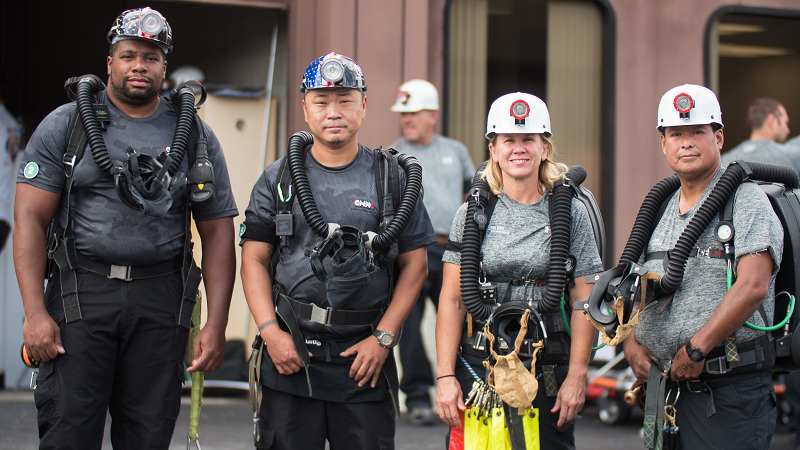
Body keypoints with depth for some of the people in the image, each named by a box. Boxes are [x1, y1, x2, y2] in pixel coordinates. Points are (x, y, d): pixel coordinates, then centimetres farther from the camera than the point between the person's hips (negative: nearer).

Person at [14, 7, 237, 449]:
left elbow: (217, 232, 9)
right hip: (81, 294, -2)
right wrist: (35, 312, -11)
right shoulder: (66, 125, 5)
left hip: (161, 300, 2)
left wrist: (216, 325, 1)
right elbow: (30, 219, 0)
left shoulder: (193, 135, 10)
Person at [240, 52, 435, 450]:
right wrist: (270, 331, -6)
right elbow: (254, 260, 6)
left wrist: (383, 338, -4)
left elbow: (414, 266, 5)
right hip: (289, 355, 1)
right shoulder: (278, 178, 7)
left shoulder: (393, 179, 5)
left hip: (364, 357, 0)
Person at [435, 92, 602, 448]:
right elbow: (452, 299, 2)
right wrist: (446, 376, -6)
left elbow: (583, 302, 1)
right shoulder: (472, 214, 5)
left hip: (548, 364, 0)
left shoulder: (570, 214, 4)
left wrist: (576, 376, -6)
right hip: (479, 362, 0)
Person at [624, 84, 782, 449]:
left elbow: (753, 287, -17)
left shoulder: (747, 201, -4)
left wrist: (696, 349, -18)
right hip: (664, 387, 6)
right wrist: (631, 343, 3)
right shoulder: (660, 210, 17)